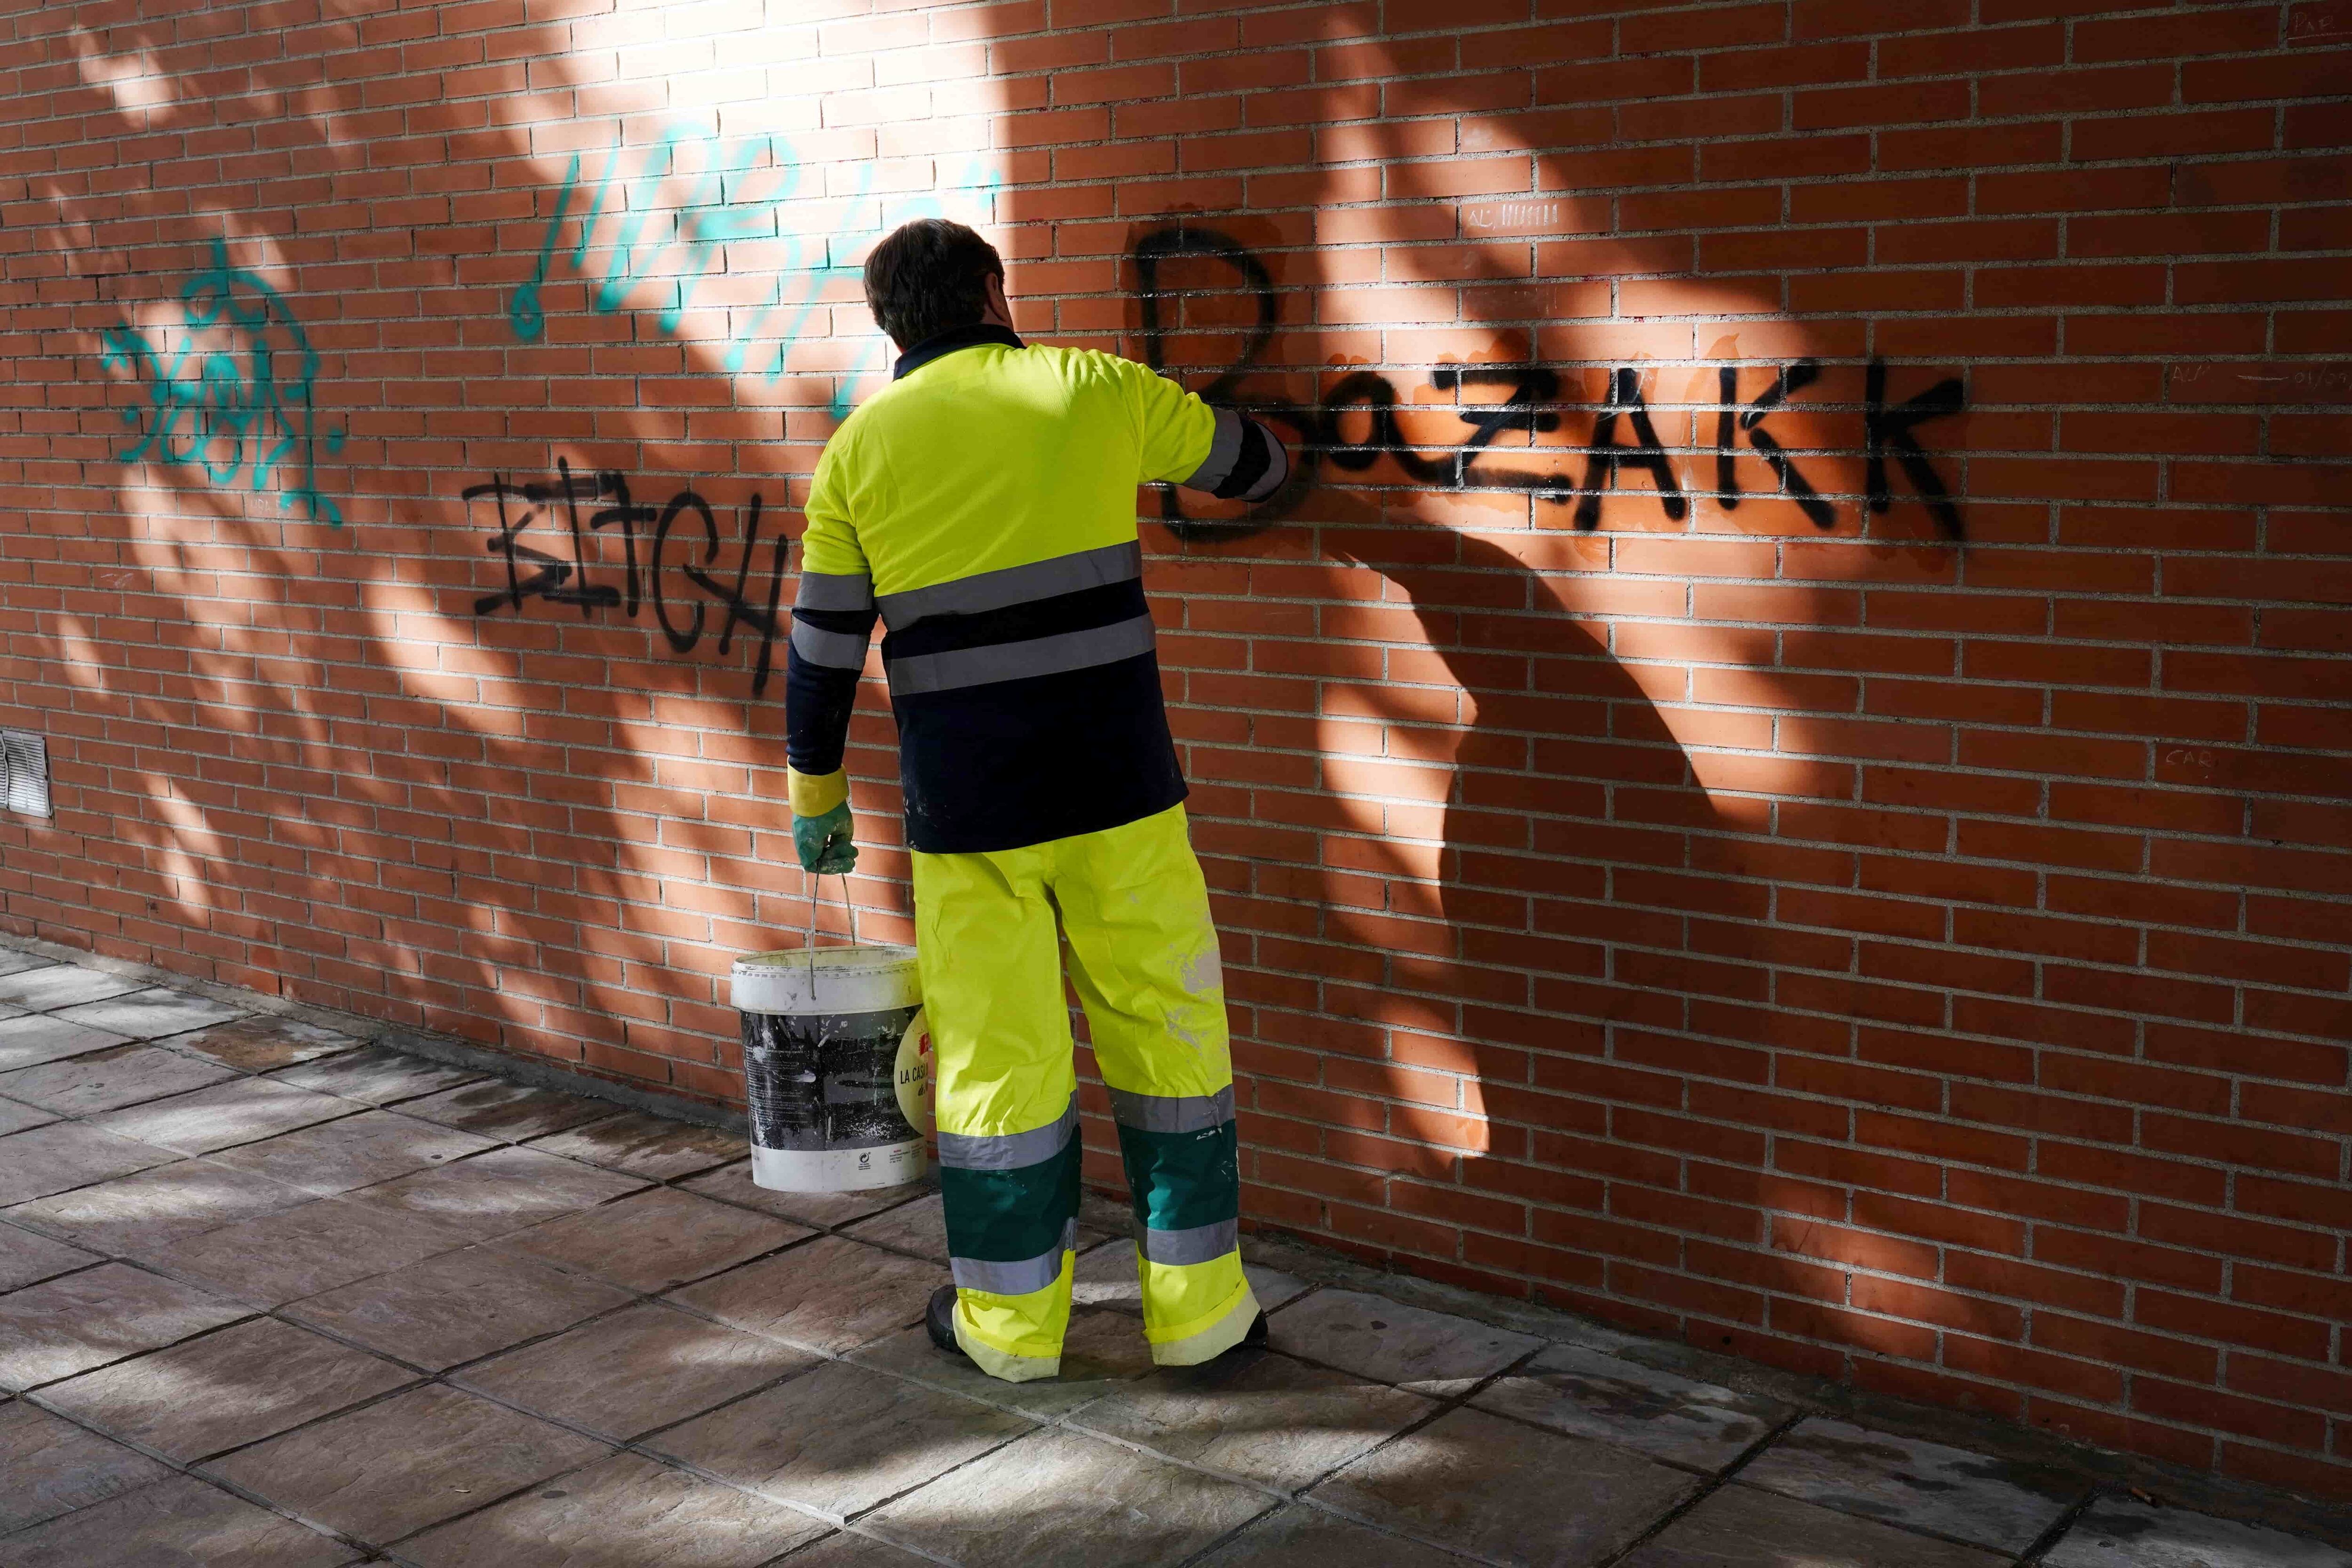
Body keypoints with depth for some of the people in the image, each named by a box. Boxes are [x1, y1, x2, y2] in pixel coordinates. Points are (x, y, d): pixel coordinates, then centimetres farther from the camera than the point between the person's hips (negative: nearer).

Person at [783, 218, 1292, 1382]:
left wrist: (815, 793, 16)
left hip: (965, 810, 0)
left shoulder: (861, 447, 3)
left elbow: (823, 644, 4)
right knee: (1167, 1036, 11)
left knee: (998, 1057, 10)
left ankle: (1010, 1321, 21)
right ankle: (1196, 1308, 19)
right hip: (1118, 794, 0)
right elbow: (1254, 465, 18)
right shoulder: (1095, 390, 3)